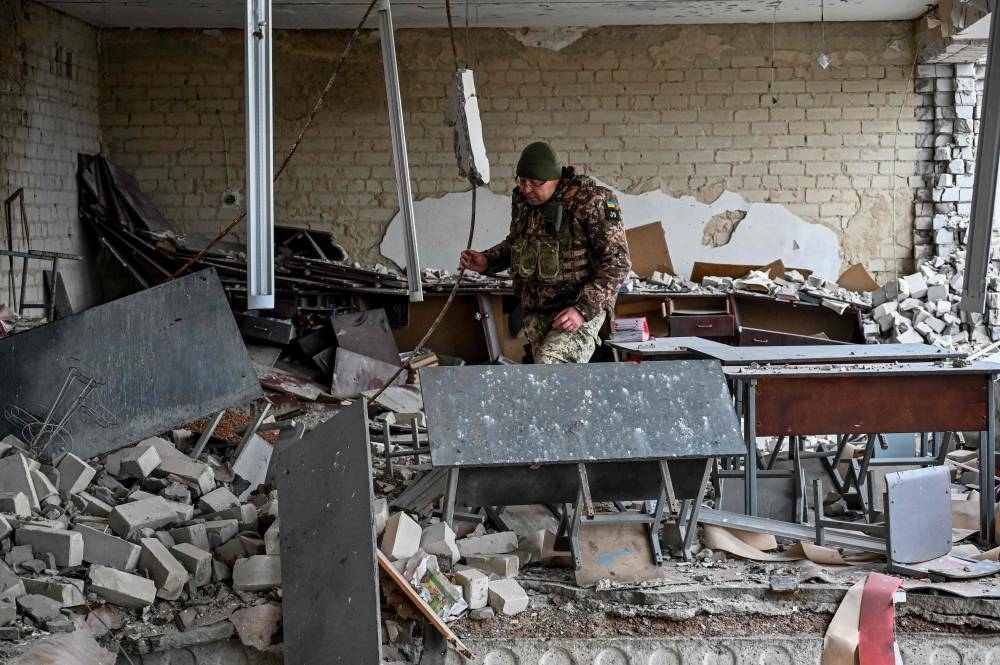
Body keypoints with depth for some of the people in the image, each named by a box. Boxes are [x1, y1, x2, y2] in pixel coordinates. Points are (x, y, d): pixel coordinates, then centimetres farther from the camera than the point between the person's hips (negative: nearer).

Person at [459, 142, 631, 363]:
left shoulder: (591, 201, -13)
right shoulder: (521, 200, 8)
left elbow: (617, 261, -13)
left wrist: (584, 309, -21)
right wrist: (487, 262, 6)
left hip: (580, 308, -7)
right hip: (536, 312, 7)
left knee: (549, 363, -28)